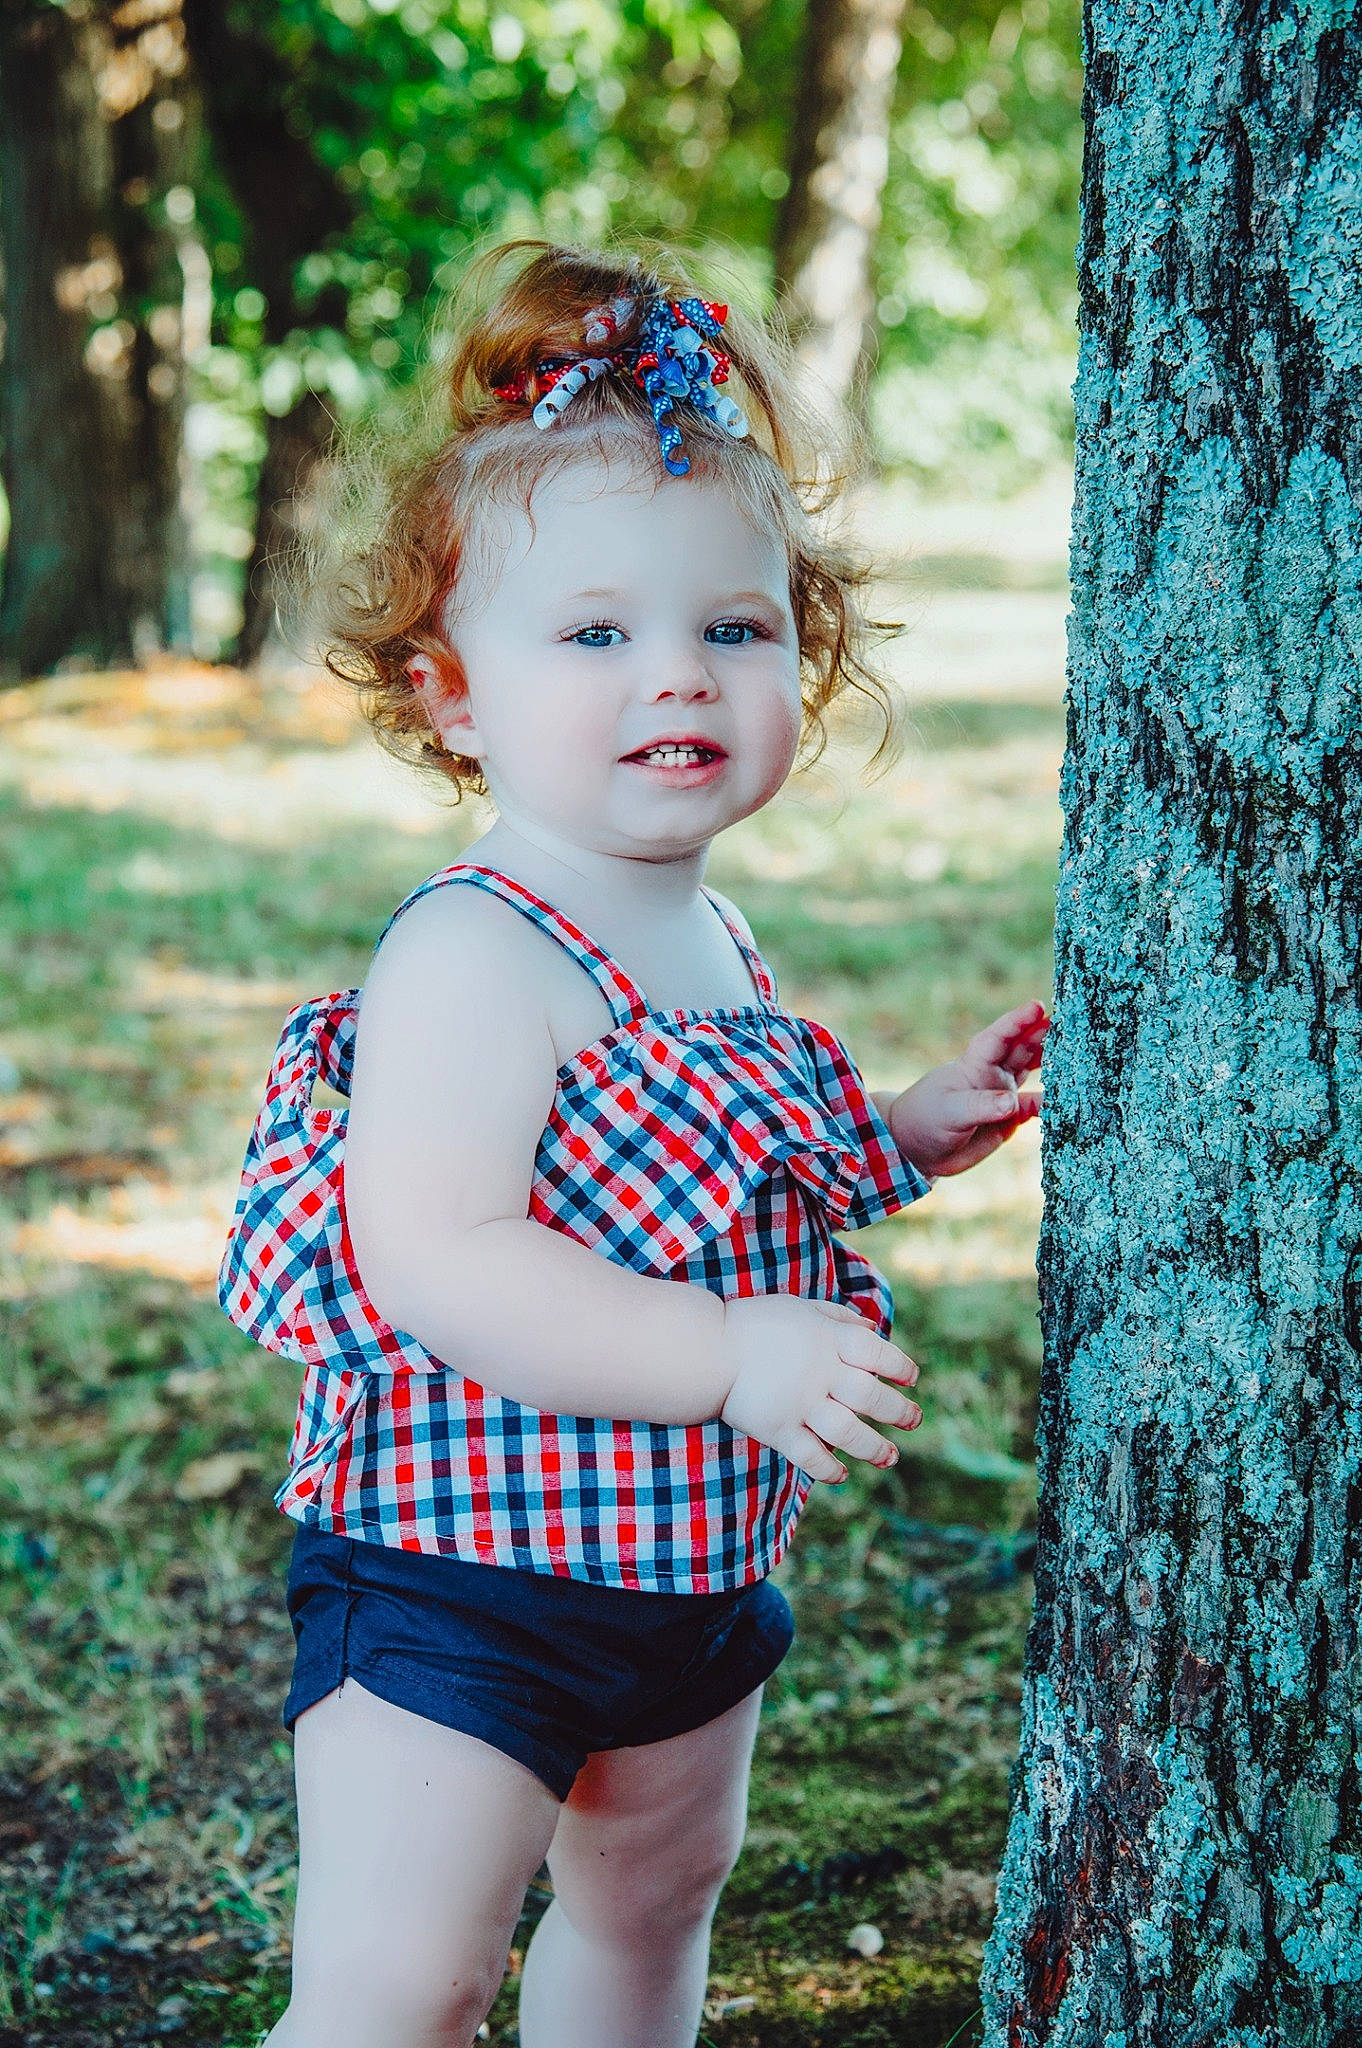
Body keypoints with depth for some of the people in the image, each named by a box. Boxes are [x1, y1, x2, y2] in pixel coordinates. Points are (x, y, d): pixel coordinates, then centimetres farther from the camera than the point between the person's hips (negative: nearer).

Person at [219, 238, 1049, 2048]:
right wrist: (734, 1357, -36)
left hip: (688, 1563, 9)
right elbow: (432, 1258, -32)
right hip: (459, 1567, -9)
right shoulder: (474, 957, -23)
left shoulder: (717, 944, 7)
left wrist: (913, 1136, 9)